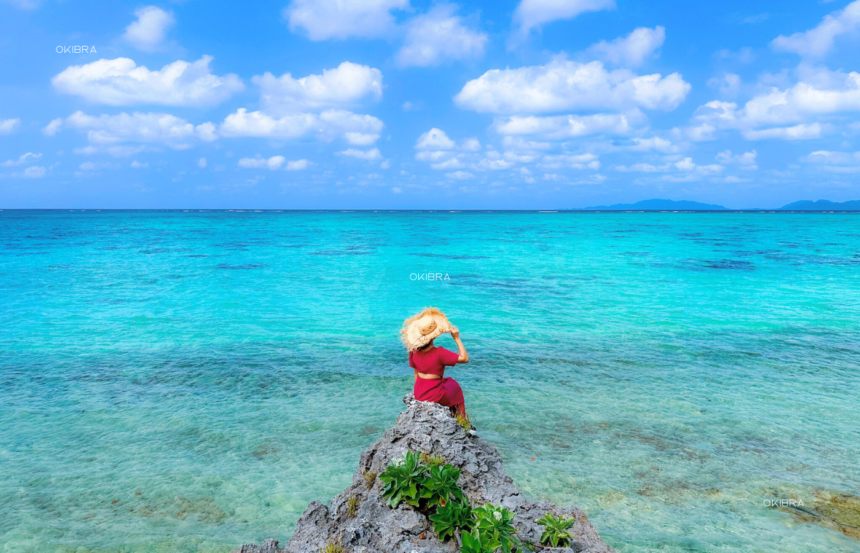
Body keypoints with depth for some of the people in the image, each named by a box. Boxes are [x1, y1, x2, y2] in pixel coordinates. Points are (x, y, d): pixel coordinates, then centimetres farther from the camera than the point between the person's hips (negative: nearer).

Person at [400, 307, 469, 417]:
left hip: (418, 394, 5)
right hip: (435, 395, -5)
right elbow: (465, 358, -18)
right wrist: (457, 338, -14)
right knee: (454, 386, 27)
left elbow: (416, 373, 8)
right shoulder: (439, 353, -22)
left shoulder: (413, 351, -5)